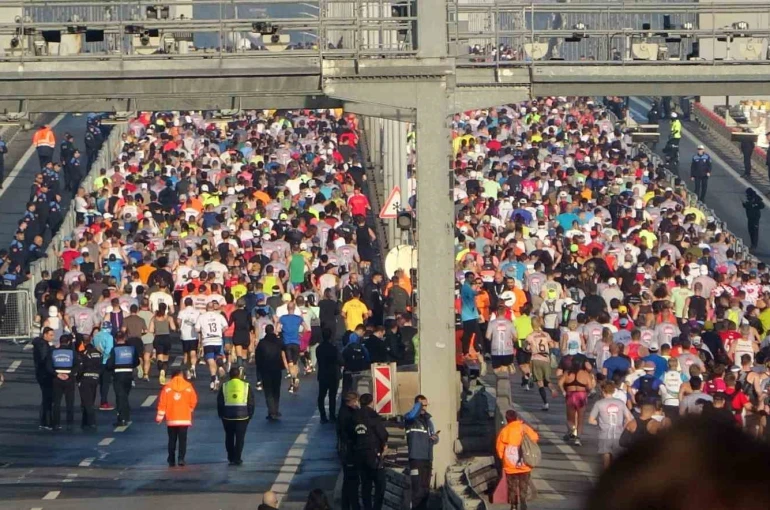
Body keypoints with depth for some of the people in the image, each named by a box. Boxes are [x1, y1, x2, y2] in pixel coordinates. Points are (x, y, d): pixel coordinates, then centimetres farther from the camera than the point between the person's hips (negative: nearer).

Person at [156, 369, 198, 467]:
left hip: (171, 419, 0)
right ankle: (181, 458, -11)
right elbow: (193, 401, -1)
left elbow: (162, 403, -4)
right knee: (183, 440, 2)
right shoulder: (188, 386, -3)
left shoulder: (167, 387, -3)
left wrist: (159, 417, 1)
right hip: (184, 419, 0)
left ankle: (171, 460, 10)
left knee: (172, 440, 10)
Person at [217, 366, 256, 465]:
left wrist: (221, 414, 13)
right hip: (242, 415, -1)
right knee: (240, 437, 3)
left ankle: (231, 458, 20)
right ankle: (237, 459, -2)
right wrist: (250, 414, 11)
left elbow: (220, 403, 3)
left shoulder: (224, 386, 1)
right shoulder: (247, 386, 1)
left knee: (229, 437, 15)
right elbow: (251, 403, 3)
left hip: (227, 416, 1)